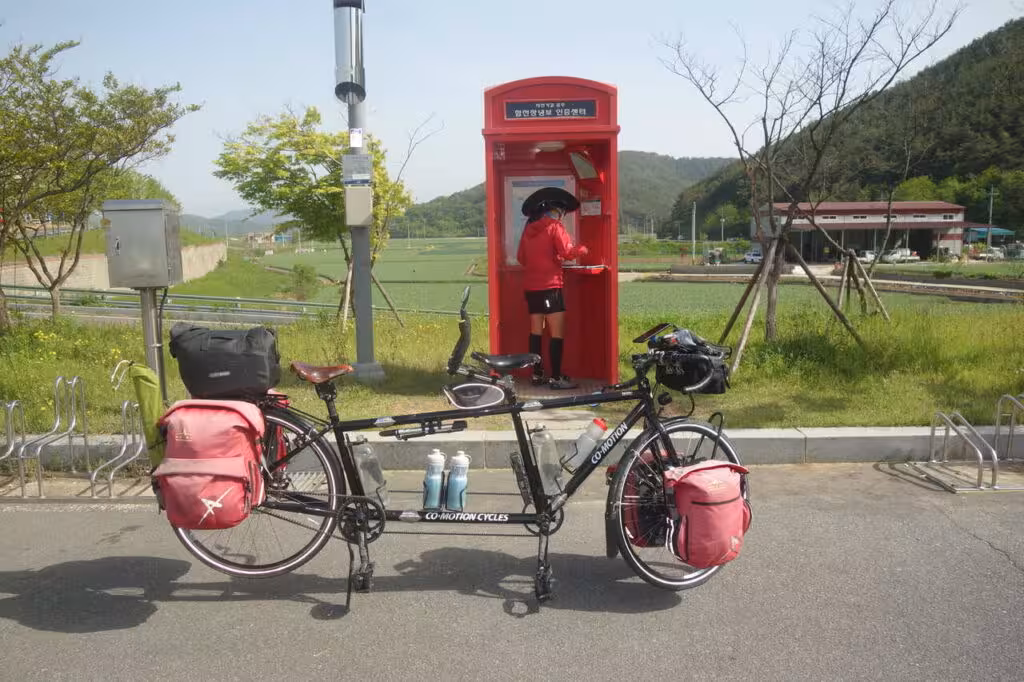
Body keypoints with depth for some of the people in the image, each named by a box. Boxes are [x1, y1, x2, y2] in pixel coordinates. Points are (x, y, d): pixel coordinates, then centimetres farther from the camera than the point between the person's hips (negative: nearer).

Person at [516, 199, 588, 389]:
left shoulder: (529, 228, 12)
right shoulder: (554, 226, -6)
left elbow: (521, 258, 14)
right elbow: (567, 252, -14)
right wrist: (582, 249, 3)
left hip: (530, 287, 7)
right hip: (550, 286, -7)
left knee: (536, 331, 12)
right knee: (557, 333, -4)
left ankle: (537, 374, 15)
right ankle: (556, 378, -5)